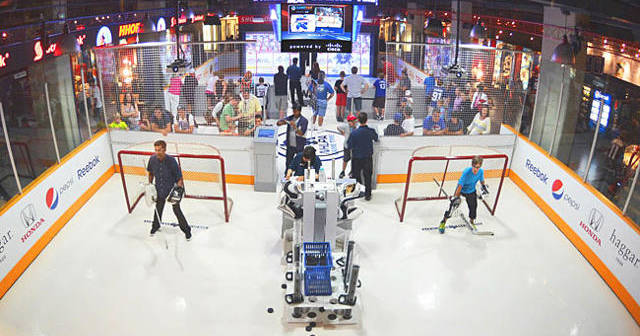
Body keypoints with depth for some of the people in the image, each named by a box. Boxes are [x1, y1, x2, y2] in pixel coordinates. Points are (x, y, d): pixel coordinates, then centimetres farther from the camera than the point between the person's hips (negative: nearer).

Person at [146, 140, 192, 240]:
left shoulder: (171, 160, -24)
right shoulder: (152, 159, -10)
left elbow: (179, 176, -18)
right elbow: (151, 172, 10)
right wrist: (150, 184, 11)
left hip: (172, 188, -4)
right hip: (159, 189, 4)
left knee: (177, 210, 2)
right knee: (158, 208, 18)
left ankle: (186, 230, 20)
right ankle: (155, 226, 45)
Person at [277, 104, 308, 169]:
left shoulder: (304, 121, -9)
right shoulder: (290, 118, 3)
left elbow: (301, 133, -18)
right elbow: (278, 123, 0)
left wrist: (294, 126, -32)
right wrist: (281, 122, -23)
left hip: (299, 146, -4)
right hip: (290, 145, 4)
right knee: (288, 163, 12)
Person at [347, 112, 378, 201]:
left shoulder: (354, 132, -19)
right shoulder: (371, 131, -12)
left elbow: (349, 145, -11)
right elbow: (376, 138, 10)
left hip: (356, 158, -2)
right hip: (368, 158, 2)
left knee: (356, 176, 14)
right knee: (367, 176, 16)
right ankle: (367, 195, 23)